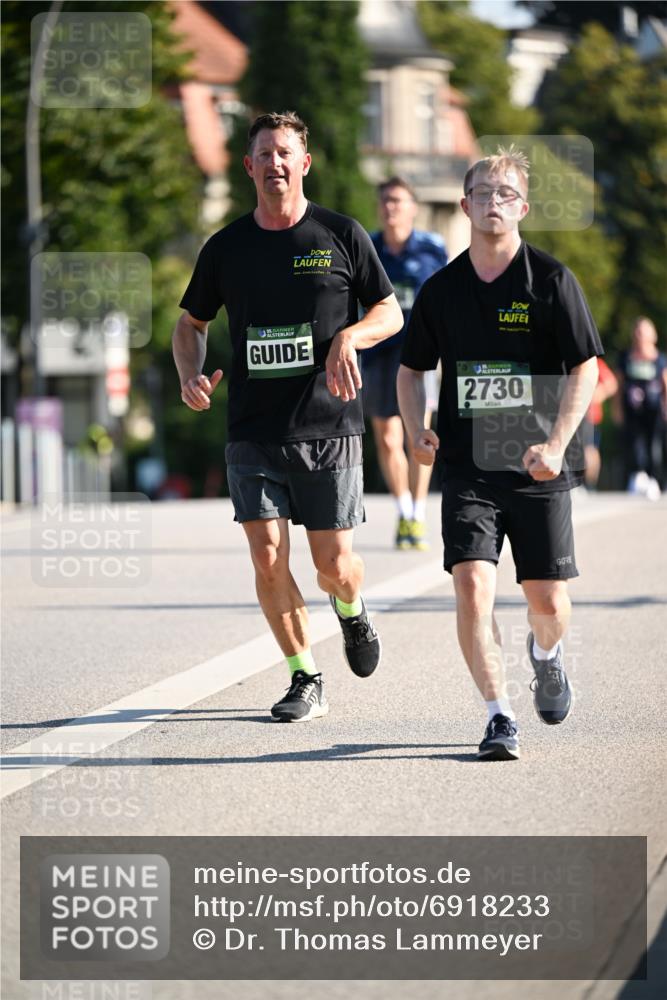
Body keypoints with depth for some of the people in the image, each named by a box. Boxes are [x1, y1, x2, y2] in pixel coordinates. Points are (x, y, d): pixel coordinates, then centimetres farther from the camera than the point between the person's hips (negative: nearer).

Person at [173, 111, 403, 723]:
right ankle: (306, 681, 8)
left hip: (328, 426, -2)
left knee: (334, 563, -1)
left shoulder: (342, 236, 2)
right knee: (268, 559, -6)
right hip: (252, 431, 2)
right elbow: (192, 323, 20)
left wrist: (348, 338, -12)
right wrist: (191, 375, 0)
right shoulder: (226, 248, 7)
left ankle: (352, 611, 35)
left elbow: (390, 312, 9)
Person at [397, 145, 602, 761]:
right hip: (468, 467, 2)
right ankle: (500, 717, -5)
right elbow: (413, 368, 20)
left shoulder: (551, 280, -2)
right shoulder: (441, 289, 7)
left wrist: (556, 445, -16)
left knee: (548, 602, 2)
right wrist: (416, 431, 2)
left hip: (538, 471, -1)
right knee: (472, 586, -15)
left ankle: (546, 655, 38)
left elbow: (585, 368, -4)